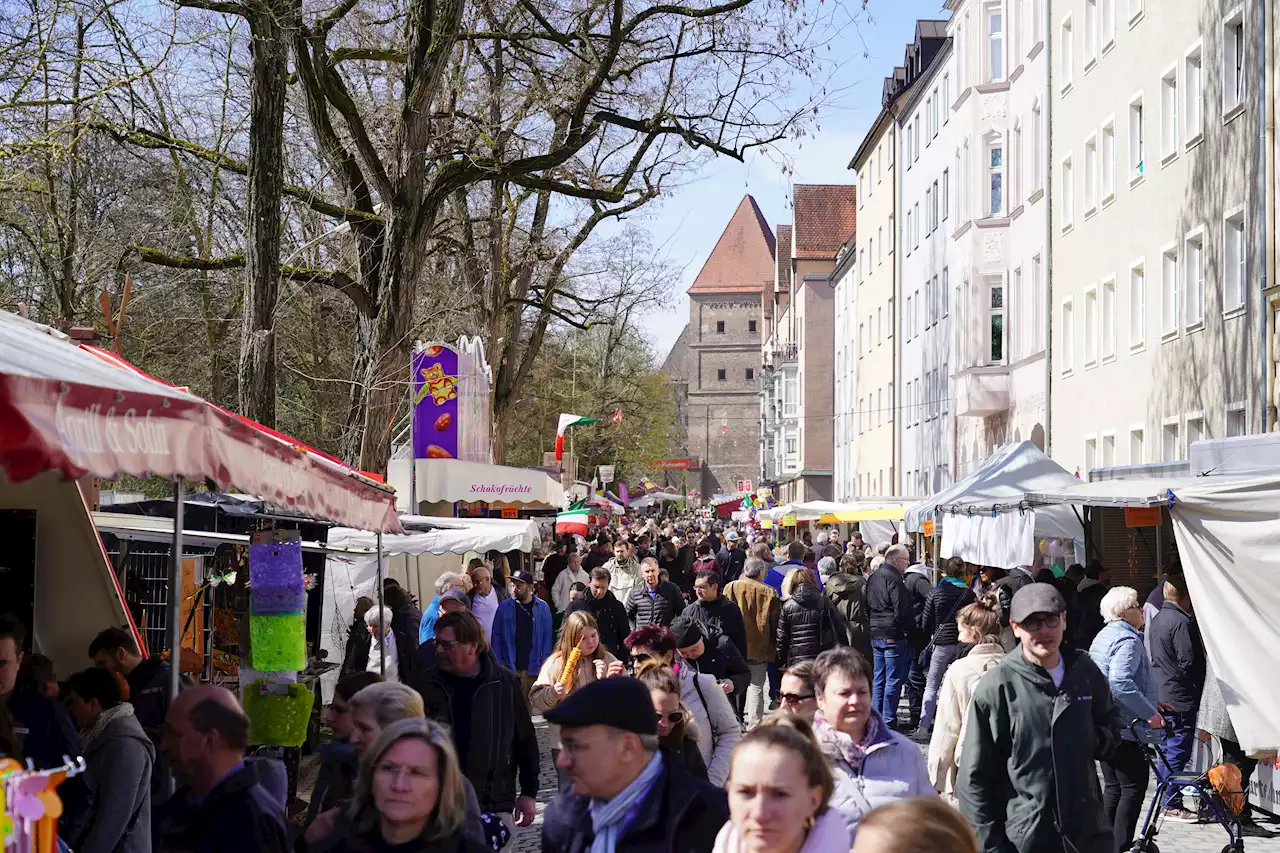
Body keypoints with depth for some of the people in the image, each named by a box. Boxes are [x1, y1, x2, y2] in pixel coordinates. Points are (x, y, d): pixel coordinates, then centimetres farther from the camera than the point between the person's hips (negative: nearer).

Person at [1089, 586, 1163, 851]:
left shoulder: (1103, 636, 17)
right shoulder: (1127, 639, -16)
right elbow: (1121, 683, -29)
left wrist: (1150, 701, 27)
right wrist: (1149, 712, -24)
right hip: (1124, 728, -10)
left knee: (1113, 787, 14)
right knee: (1134, 787, -5)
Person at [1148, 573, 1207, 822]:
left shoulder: (1157, 620, 12)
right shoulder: (1181, 621, -18)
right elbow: (1189, 663, -18)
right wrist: (1199, 688, -5)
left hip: (1162, 696, 9)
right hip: (1180, 698, -9)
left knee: (1167, 751, 17)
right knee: (1178, 752, -3)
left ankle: (1164, 800, 25)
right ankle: (1173, 806, 0)